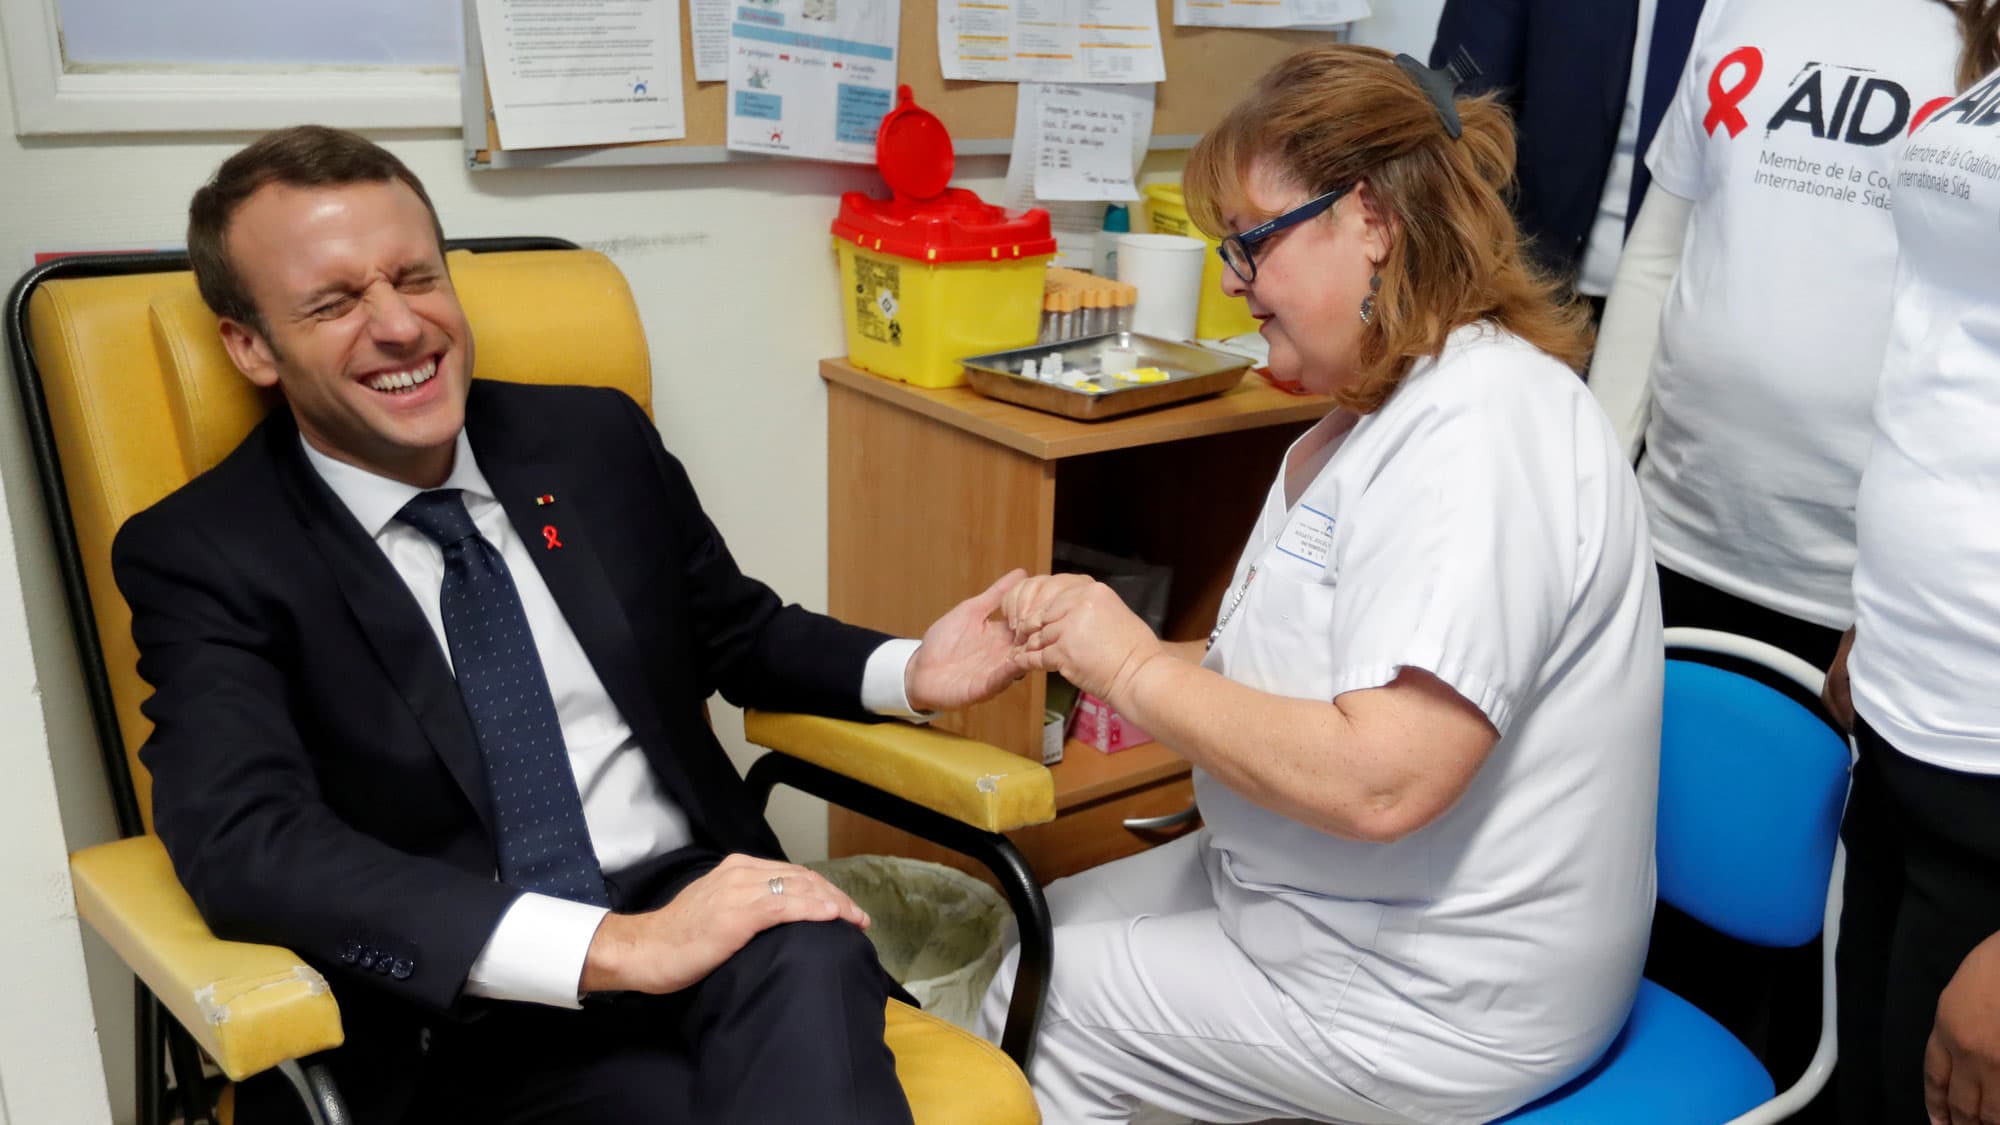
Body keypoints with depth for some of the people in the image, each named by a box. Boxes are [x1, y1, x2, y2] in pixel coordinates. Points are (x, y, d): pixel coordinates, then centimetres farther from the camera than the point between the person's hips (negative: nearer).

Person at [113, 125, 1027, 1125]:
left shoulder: (597, 441, 9)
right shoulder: (205, 554, -3)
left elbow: (737, 634, 22)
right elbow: (244, 846, -18)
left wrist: (908, 674, -1)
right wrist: (612, 946, -28)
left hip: (690, 903, 4)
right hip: (460, 1013, -3)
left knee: (806, 964, -31)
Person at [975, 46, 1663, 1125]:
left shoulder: (1477, 429, -26)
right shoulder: (1372, 418, 8)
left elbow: (1381, 779, -33)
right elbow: (1285, 677, 9)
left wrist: (1137, 668, -20)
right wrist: (1089, 641, -5)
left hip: (1429, 1000, -9)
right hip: (1316, 897, 9)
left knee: (1033, 1005, 1)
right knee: (1027, 936, 15)